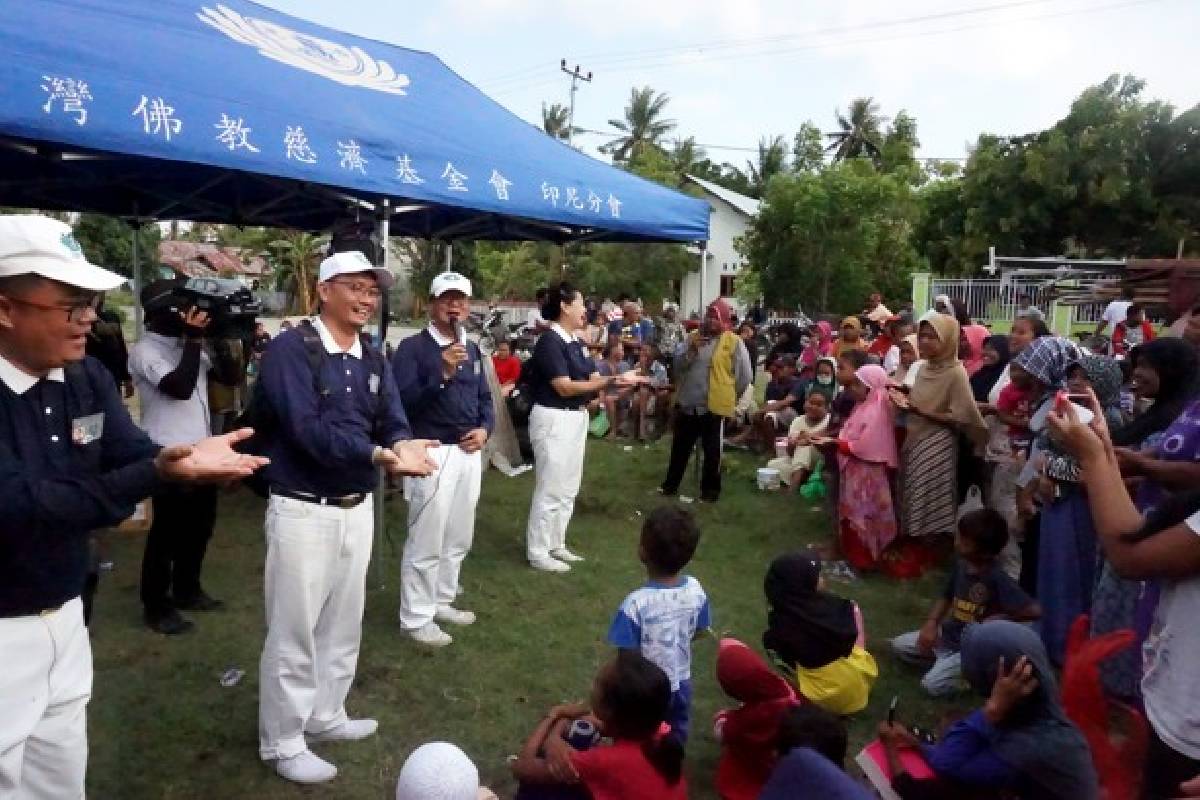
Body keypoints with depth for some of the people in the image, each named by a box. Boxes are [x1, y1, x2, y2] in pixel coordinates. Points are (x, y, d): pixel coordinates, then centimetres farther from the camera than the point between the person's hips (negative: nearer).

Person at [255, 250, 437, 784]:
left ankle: (326, 715, 38)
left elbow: (393, 422, -2)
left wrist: (403, 446, -26)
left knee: (343, 624, 19)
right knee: (293, 631, 5)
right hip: (303, 511, -7)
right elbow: (307, 429, -26)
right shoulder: (290, 349, -15)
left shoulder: (374, 361, 7)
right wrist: (381, 454, -37)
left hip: (358, 508, 7)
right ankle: (282, 742, 23)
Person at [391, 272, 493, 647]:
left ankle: (442, 601, 34)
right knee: (426, 541, 0)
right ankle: (416, 618, 14)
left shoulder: (472, 349, 12)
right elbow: (401, 402, -19)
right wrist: (443, 374, -28)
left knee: (459, 538, 18)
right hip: (433, 454, -7)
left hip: (469, 453, 7)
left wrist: (485, 429, -1)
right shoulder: (412, 347, -9)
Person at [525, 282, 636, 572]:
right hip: (554, 420, -9)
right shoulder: (550, 342, -16)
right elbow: (565, 387, -21)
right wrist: (611, 382, -23)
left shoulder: (574, 342, 10)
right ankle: (538, 552, 11)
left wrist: (619, 379, -12)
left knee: (568, 488, 17)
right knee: (551, 489, -1)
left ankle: (556, 545, 29)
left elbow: (592, 377, 7)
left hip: (576, 418, 9)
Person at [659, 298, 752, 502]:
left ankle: (710, 489, 21)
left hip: (714, 406, -4)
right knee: (680, 447, 15)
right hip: (687, 403, 5)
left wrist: (728, 395, 3)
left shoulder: (734, 342, -6)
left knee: (712, 451, 7)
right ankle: (671, 483, 28)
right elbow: (677, 366, 2)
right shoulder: (694, 337, 9)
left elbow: (744, 376, -4)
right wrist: (691, 350, -13)